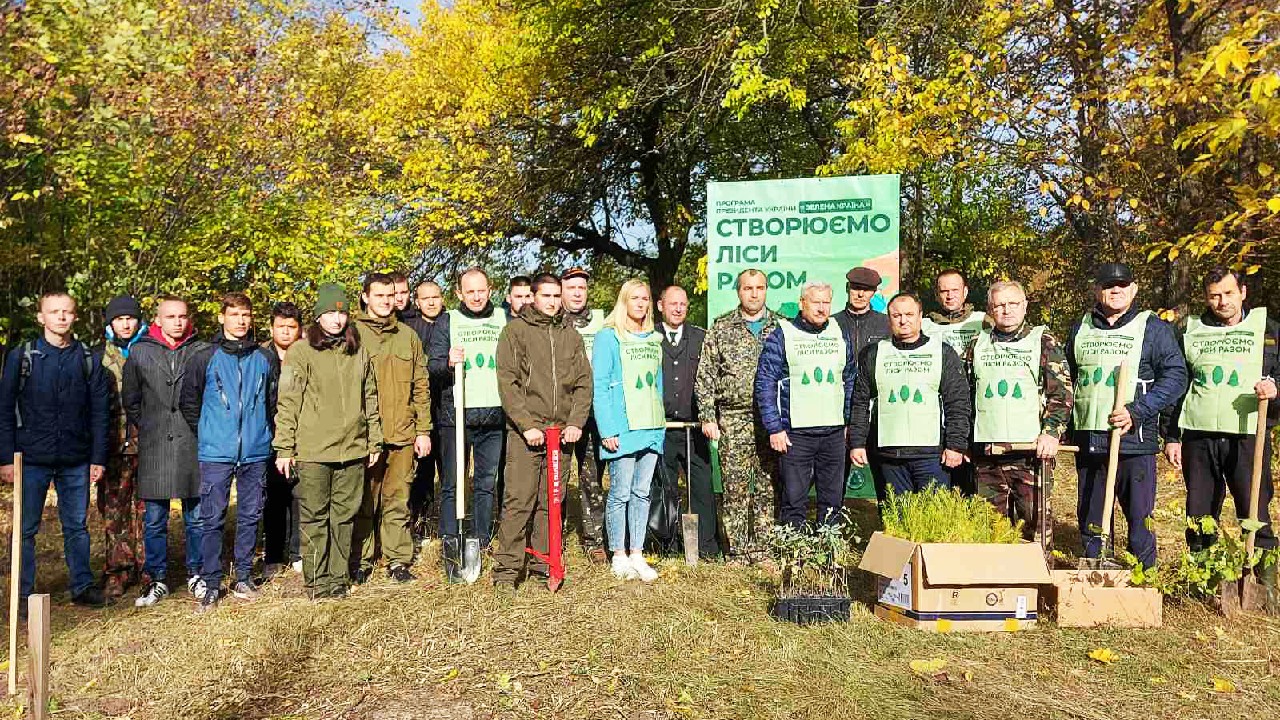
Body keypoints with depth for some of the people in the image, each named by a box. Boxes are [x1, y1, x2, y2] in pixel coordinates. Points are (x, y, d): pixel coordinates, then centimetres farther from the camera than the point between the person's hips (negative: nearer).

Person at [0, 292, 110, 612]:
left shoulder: (88, 360, 5)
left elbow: (99, 413, 5)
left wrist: (98, 458, 1)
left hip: (76, 462, 1)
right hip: (32, 459, -1)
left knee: (77, 526, 10)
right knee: (26, 528, 6)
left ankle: (82, 585, 21)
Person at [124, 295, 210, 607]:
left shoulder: (203, 351, 1)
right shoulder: (140, 352, 5)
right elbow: (129, 399, 14)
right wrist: (146, 428, 9)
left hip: (193, 448, -1)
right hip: (153, 449, 1)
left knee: (197, 517, 8)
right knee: (154, 519, 7)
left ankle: (196, 575, 22)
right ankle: (157, 579, 20)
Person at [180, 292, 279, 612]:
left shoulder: (266, 359, 6)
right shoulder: (204, 358, 1)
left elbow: (275, 401, 14)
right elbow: (188, 402, 8)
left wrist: (262, 431, 10)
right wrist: (207, 433, 7)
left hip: (256, 451, 2)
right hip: (216, 453, -2)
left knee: (250, 516, 9)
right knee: (212, 519, 0)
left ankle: (243, 577, 22)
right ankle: (211, 585, 10)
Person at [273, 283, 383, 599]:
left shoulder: (359, 352, 12)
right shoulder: (301, 351, -1)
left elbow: (370, 399, 17)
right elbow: (287, 403, -3)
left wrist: (374, 442, 14)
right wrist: (284, 448, -7)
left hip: (353, 450, 4)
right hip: (312, 452, -4)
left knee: (345, 517, 8)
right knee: (314, 518, 2)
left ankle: (338, 577, 18)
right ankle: (317, 581, 13)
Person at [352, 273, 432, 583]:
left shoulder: (408, 336, 12)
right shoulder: (353, 334, 2)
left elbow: (420, 386, 13)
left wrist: (423, 430, 7)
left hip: (403, 435, 3)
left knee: (398, 500, 7)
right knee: (364, 501, 5)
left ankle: (398, 559, 17)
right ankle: (361, 560, 18)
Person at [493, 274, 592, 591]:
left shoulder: (571, 335, 14)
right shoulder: (515, 330, 2)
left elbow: (584, 383, 11)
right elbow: (507, 382, -5)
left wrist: (576, 422, -2)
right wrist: (527, 425, -13)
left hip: (561, 432, 4)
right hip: (525, 432, -4)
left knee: (550, 503, 8)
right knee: (518, 501, -7)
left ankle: (542, 564, 19)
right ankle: (507, 568, 1)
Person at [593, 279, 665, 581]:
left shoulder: (654, 340, 15)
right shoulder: (608, 337, -3)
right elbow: (598, 386, -8)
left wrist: (660, 424, 11)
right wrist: (607, 430, -14)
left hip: (651, 428, 6)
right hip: (622, 429, -6)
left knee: (642, 493, 9)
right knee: (621, 493, -1)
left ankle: (637, 555, 16)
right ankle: (619, 556, 11)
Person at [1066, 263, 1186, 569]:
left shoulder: (1153, 328, 2)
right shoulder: (1080, 330, 14)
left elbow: (1176, 376, -6)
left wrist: (1137, 411, -17)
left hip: (1135, 440, -4)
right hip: (1088, 441, 4)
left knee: (1139, 520, -1)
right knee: (1090, 522, 12)